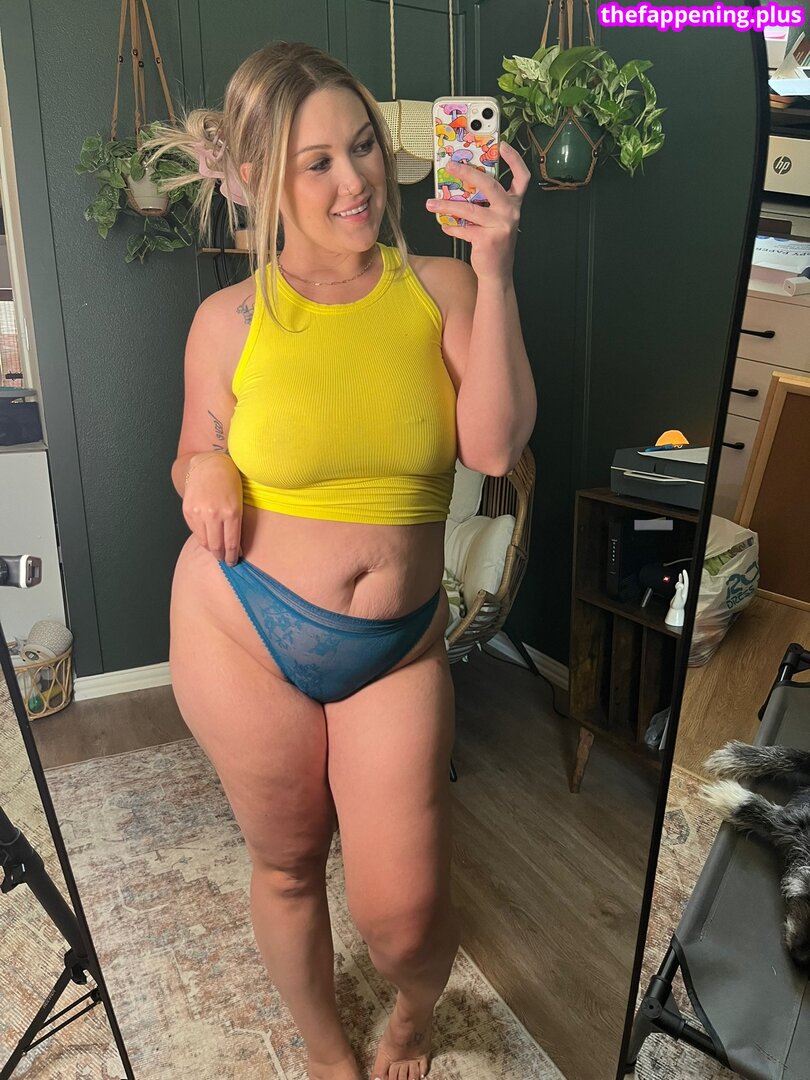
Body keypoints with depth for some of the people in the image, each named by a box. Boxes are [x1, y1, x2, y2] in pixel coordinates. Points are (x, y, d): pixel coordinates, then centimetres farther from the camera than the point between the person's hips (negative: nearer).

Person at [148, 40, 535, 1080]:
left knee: (403, 909, 4)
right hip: (244, 629, 1)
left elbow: (496, 446, -16)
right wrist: (204, 475, -15)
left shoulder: (439, 290, -3)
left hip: (398, 646, 0)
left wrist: (496, 274, -21)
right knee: (287, 868, 19)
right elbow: (193, 464, 8)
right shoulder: (230, 320, -5)